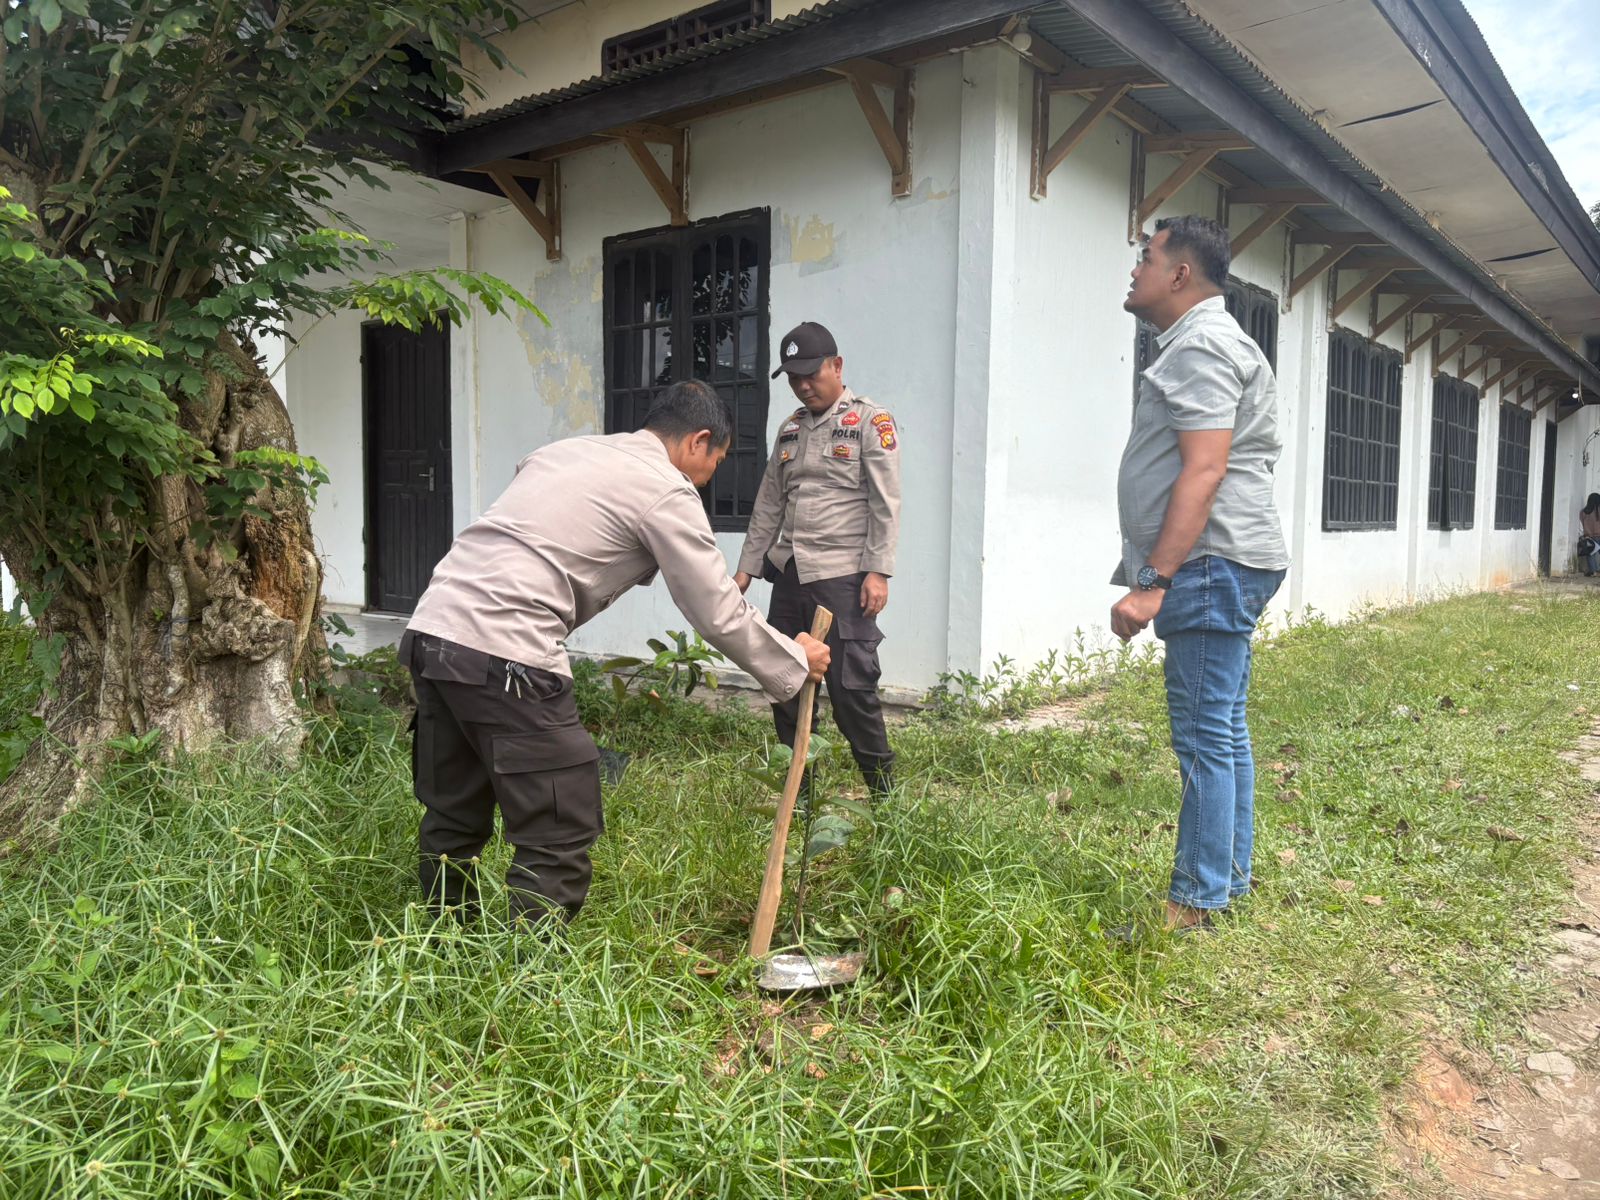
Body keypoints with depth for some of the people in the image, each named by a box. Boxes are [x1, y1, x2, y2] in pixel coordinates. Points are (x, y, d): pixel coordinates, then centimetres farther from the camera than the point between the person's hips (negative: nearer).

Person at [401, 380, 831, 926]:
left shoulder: (564, 450, 23)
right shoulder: (668, 492, -1)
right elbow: (721, 616, 2)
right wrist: (796, 662, 15)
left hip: (430, 626, 9)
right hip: (505, 656, -9)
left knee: (453, 821, 20)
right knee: (559, 839, -1)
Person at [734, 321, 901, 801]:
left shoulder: (870, 421, -2)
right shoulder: (790, 429, 17)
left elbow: (886, 504, -8)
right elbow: (769, 505, 18)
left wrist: (878, 571, -15)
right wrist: (747, 567, 14)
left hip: (843, 578, -6)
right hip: (789, 576, 6)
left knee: (851, 686, -8)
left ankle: (883, 791, 8)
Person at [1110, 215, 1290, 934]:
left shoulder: (1199, 345, -10)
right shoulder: (1205, 341, 24)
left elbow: (1204, 473, -21)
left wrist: (1153, 581, -25)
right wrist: (1153, 573, 27)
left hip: (1211, 562, -11)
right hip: (1221, 569, 11)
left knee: (1207, 738, -8)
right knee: (1223, 732, 14)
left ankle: (1196, 905, -2)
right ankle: (1228, 881, 24)